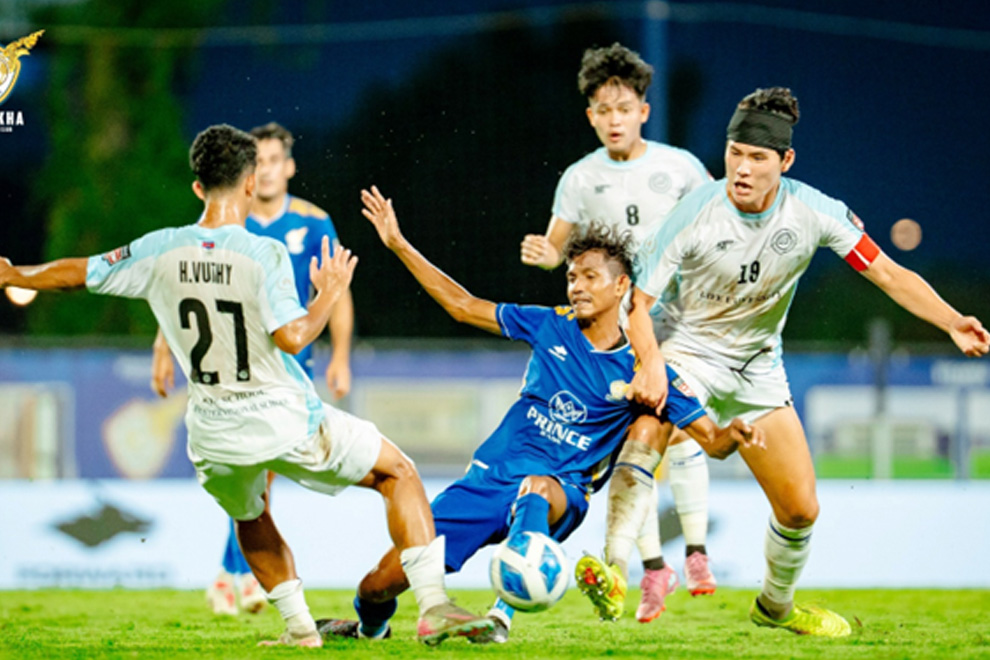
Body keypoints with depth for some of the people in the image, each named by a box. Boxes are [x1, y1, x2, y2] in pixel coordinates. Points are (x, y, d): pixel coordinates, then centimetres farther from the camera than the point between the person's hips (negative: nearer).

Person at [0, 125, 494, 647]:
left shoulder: (160, 251, -2)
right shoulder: (265, 254, -14)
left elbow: (75, 273, 9)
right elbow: (292, 336, -22)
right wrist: (329, 295, -4)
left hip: (213, 436, 4)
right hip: (286, 421, -4)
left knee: (250, 517, 35)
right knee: (398, 473, 11)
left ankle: (298, 624, 27)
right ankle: (432, 606, -1)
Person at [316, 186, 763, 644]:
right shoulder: (551, 327, 8)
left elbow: (710, 439, -1)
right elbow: (462, 306, 15)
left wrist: (731, 435, -25)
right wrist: (398, 244, 12)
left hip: (561, 492, -3)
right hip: (489, 476, 3)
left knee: (537, 487, -43)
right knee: (384, 580, -3)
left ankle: (502, 618, -41)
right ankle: (370, 625, 33)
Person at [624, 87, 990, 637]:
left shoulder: (813, 211, -15)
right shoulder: (696, 213, -23)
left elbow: (888, 273, -12)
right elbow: (639, 301, -20)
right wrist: (649, 362, -40)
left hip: (758, 369, 3)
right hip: (687, 353, -3)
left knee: (800, 510, 5)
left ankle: (776, 605, 34)